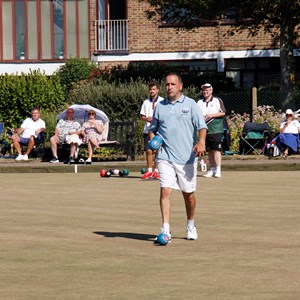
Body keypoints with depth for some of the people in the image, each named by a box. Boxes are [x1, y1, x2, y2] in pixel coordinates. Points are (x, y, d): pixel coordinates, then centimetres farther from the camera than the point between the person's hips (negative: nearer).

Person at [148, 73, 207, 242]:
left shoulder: (190, 104, 3)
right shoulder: (160, 106, 11)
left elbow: (202, 126, -4)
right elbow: (153, 128, 21)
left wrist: (201, 141, -22)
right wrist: (152, 140, 0)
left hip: (187, 157, -1)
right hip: (165, 157, 1)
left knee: (188, 193, 9)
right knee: (165, 191, -12)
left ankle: (191, 225, 30)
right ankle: (165, 230, -14)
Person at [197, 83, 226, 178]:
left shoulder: (217, 101, 4)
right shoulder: (199, 103, 15)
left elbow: (223, 113, -2)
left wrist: (212, 115, -13)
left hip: (216, 130, -4)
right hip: (205, 130, 4)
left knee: (216, 149, -11)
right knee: (209, 150, 7)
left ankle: (218, 169, -12)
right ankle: (212, 169, 13)